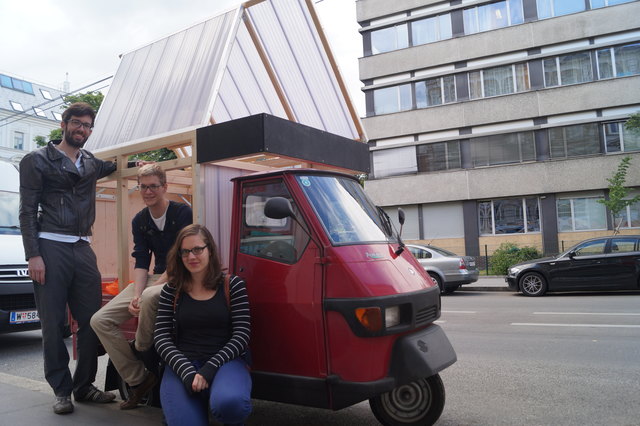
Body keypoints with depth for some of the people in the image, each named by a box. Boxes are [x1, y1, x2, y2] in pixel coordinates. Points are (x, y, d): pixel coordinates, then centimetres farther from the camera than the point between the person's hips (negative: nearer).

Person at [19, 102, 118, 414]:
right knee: (53, 324, -1)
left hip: (83, 249, 5)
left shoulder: (92, 164, 17)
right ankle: (61, 391, 11)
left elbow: (115, 165, 40)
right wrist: (33, 255, -12)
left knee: (93, 320, 3)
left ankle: (84, 386, 16)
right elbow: (27, 212, -2)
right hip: (51, 248, -5)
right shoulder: (38, 160, 4)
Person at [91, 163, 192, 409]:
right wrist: (136, 295, -12)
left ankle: (142, 353, -9)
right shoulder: (139, 221, 10)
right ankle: (137, 380, -1)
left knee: (149, 297, -41)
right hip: (153, 279, 7)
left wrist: (150, 289, -20)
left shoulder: (183, 213, -10)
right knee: (100, 320, -8)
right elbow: (141, 262, 5)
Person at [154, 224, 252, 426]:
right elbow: (161, 338, 3)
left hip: (225, 362, -1)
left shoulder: (232, 285, 4)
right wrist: (187, 371, -14)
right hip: (181, 367, 1)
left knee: (230, 403, -34)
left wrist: (209, 369, -15)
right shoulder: (172, 290, 9)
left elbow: (241, 335, -3)